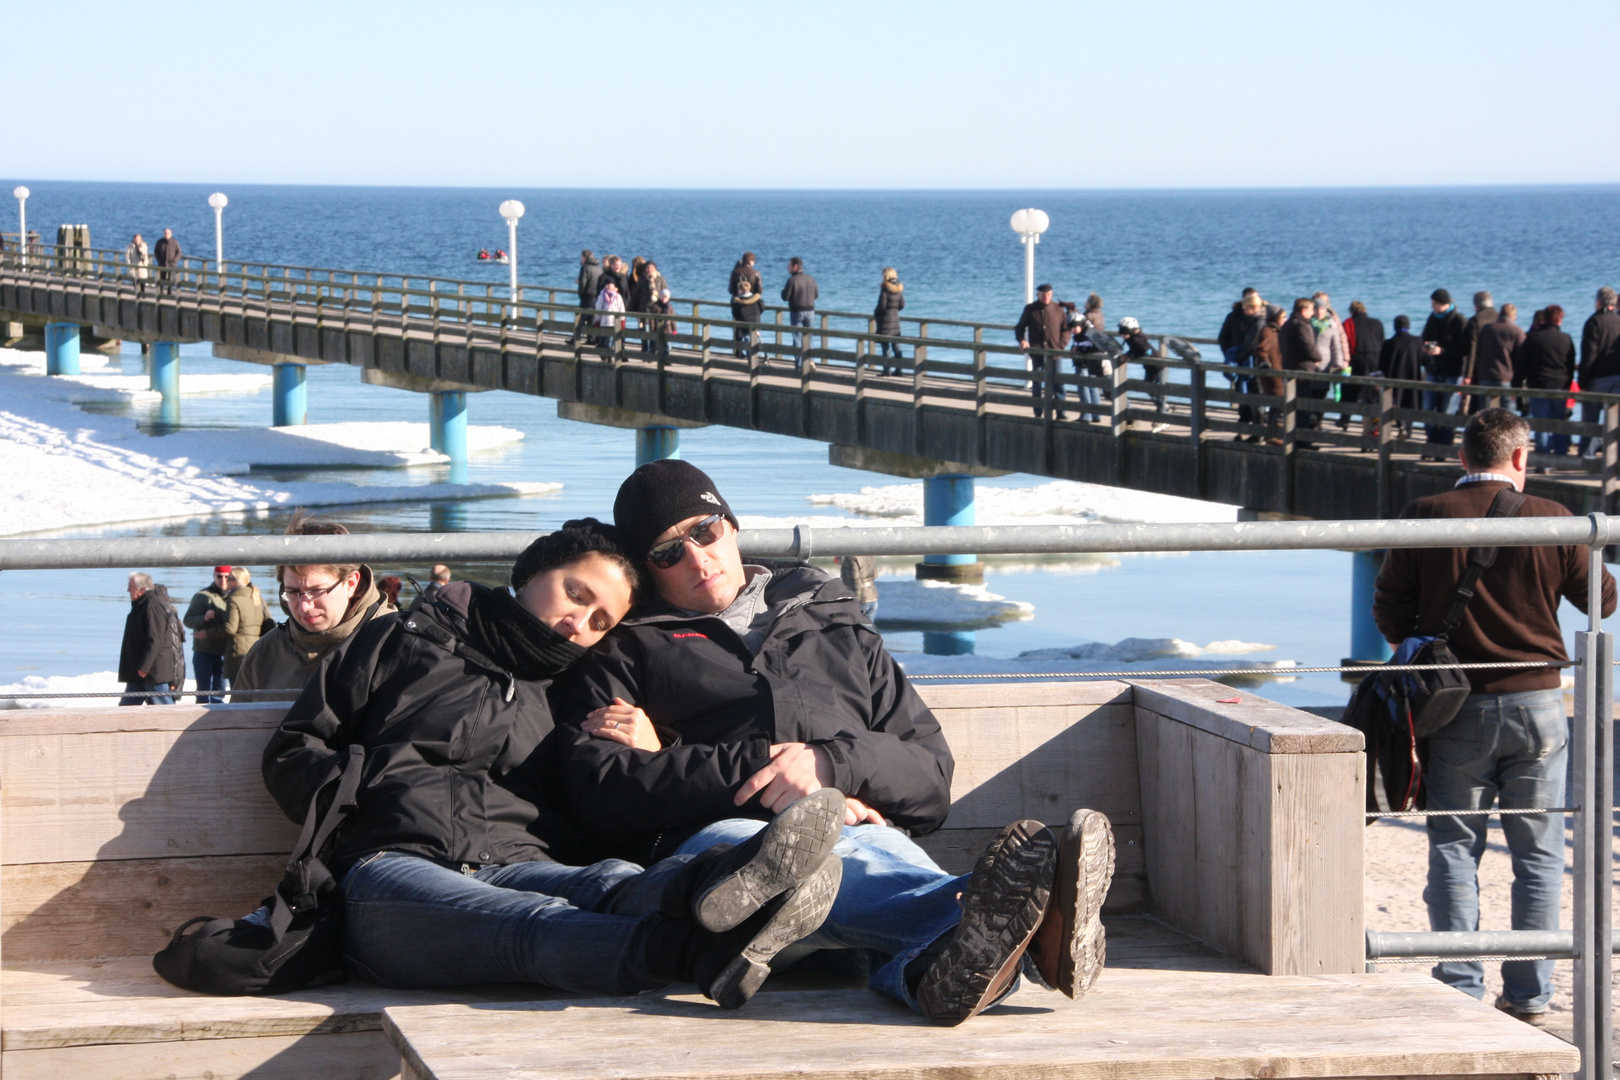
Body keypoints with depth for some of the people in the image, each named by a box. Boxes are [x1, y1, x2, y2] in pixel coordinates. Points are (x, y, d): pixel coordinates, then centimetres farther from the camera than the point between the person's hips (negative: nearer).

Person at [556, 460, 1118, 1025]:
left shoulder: (837, 628, 35)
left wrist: (833, 764, 0)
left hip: (860, 828, 3)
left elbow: (932, 777, 24)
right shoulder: (624, 654, 27)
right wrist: (755, 766, -4)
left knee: (881, 852, -39)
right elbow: (598, 793, 6)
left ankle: (944, 961, -75)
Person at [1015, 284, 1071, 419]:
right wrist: (1022, 340, -8)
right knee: (1037, 382, 4)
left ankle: (1060, 412, 1)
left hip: (1054, 352, 0)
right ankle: (1038, 412, 10)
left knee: (1058, 382, -3)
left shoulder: (1058, 309, 5)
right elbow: (1020, 327, 12)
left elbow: (1066, 329, 8)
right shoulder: (1030, 309, 5)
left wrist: (1061, 346, -5)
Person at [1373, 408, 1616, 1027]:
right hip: (1537, 703, 0)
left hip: (1456, 705, 0)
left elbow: (1388, 609, 0)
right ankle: (1530, 994, 10)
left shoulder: (1426, 518, -6)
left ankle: (1461, 988, 4)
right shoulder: (1550, 520, -5)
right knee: (1537, 853, 9)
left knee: (1454, 848, 7)